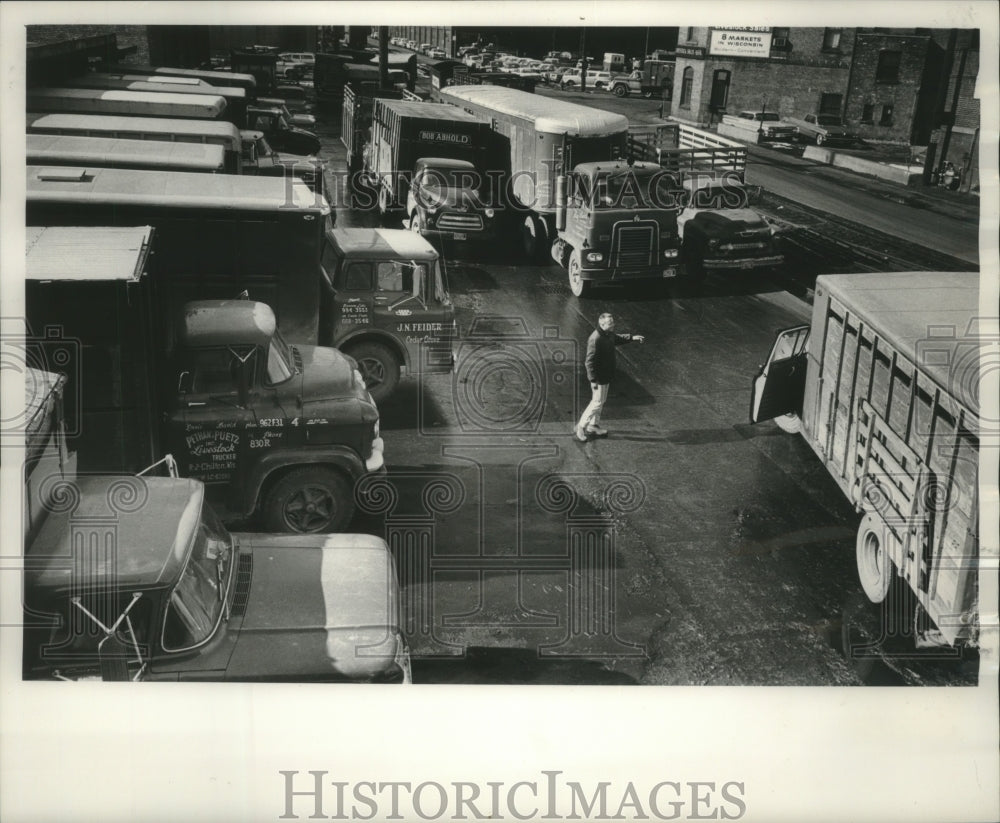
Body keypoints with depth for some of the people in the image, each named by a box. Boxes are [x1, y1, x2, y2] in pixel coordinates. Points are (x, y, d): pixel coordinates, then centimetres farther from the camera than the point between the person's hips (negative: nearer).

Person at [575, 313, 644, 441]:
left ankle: (593, 426, 32)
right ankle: (580, 428, 7)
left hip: (606, 375, 10)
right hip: (599, 376, -10)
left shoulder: (609, 334, 2)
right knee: (597, 402, -3)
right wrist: (593, 380, -27)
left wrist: (632, 338, 19)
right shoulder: (595, 339, -28)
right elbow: (590, 361, -27)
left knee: (601, 401, 19)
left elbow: (617, 339, 28)